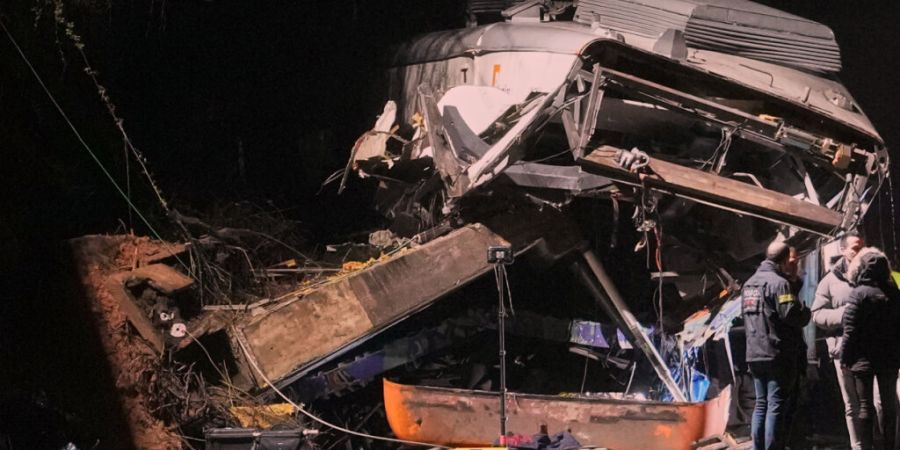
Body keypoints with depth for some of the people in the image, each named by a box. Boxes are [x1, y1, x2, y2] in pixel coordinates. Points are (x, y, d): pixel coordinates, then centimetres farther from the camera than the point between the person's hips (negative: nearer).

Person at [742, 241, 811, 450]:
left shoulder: (749, 283, 15)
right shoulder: (779, 283, -14)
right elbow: (792, 315, -21)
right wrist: (806, 312, 0)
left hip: (754, 354, 8)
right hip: (779, 354, -8)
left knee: (761, 404, 14)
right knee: (777, 405, -6)